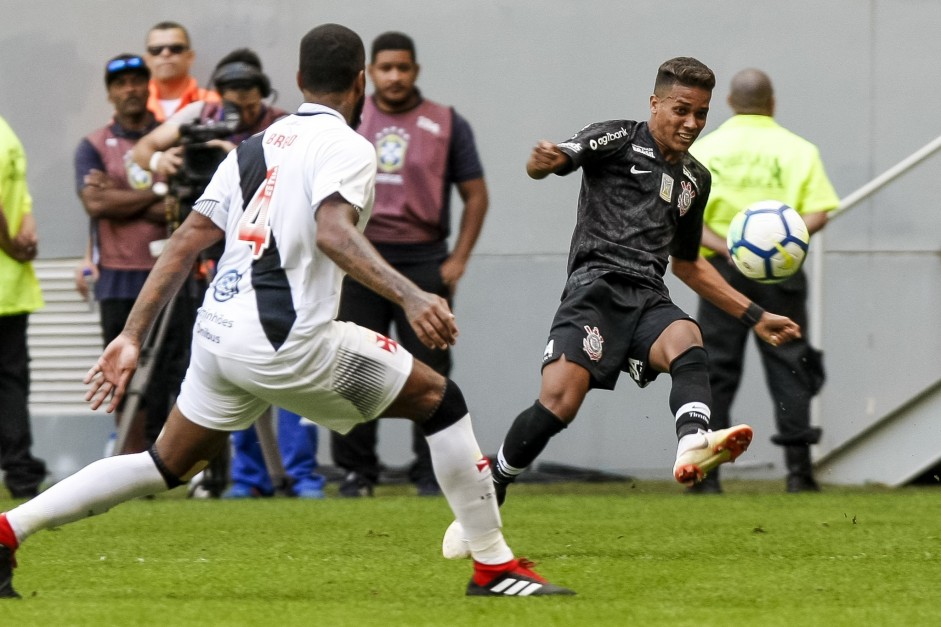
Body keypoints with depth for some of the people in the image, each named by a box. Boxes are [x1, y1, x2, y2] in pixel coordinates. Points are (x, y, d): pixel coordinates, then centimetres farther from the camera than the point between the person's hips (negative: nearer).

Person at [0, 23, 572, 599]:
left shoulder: (255, 147, 18)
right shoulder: (347, 148, -5)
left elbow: (185, 244, 15)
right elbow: (333, 232, -25)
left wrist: (132, 338, 15)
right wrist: (410, 296, -36)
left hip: (216, 334, 8)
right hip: (285, 341, -8)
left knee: (169, 466, 22)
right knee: (440, 400, 3)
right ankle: (495, 567, 2)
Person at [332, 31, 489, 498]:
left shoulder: (447, 124, 4)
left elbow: (475, 195, 5)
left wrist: (458, 260, -4)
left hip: (423, 262, -1)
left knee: (429, 371, -2)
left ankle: (431, 472, 3)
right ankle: (356, 471, 6)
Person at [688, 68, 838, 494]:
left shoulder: (704, 149, 7)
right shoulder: (798, 150, 4)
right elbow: (818, 213, -8)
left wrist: (722, 246, -15)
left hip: (723, 268, 1)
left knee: (717, 368, 5)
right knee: (788, 366, 4)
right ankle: (798, 467, -2)